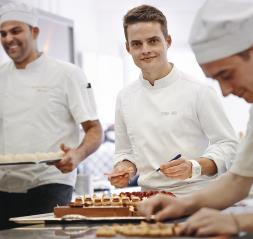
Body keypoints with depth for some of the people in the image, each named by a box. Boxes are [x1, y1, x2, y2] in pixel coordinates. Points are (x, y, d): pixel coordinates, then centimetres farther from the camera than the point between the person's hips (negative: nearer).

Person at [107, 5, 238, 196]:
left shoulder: (198, 91, -2)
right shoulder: (125, 98, 12)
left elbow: (228, 145, -1)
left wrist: (194, 167, -16)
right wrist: (125, 168, 2)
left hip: (194, 198, -4)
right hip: (149, 202, 4)